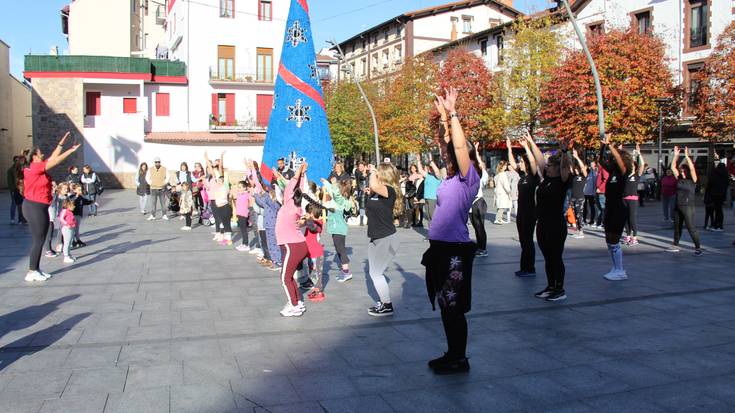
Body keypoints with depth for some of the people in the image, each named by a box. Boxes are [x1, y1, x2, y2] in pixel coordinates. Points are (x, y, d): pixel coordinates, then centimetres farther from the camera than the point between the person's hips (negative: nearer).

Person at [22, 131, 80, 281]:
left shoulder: (39, 168, 11)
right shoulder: (34, 168, -14)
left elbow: (52, 158, 17)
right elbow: (55, 161, -16)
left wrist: (61, 143, 17)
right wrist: (71, 150, -11)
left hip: (40, 207, 10)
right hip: (34, 207, -10)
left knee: (40, 239, 12)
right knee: (38, 240, -6)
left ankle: (36, 269, 18)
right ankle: (31, 272, -1)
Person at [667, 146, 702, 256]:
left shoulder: (692, 180, -6)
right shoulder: (679, 179, 8)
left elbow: (692, 168, -19)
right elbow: (673, 167, 7)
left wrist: (687, 156, -20)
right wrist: (676, 155, 0)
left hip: (688, 207, -6)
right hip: (678, 206, 6)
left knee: (691, 228, -7)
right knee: (677, 227, 14)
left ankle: (698, 248, -1)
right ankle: (675, 245, 25)